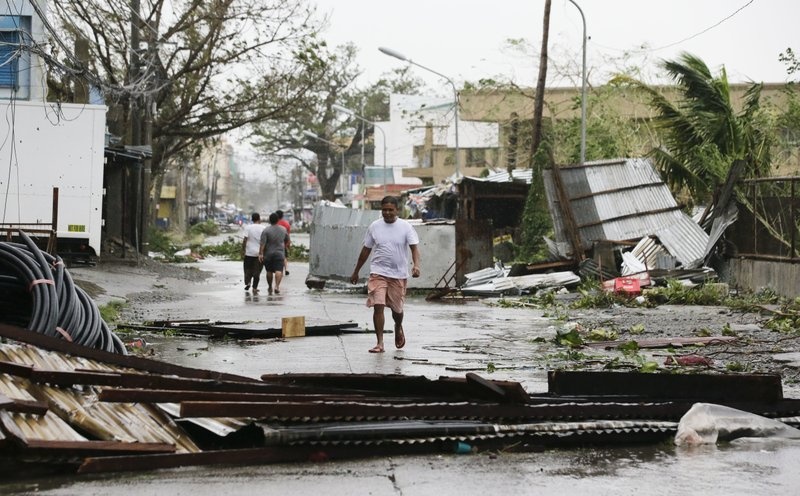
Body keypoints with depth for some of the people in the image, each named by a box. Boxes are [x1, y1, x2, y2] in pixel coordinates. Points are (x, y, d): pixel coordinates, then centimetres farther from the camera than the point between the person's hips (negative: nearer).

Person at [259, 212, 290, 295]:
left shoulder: (266, 230, -9)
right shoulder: (283, 229, 3)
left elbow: (262, 243, -16)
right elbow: (287, 241, 17)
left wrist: (260, 253, -16)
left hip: (268, 254, 0)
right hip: (280, 254, 0)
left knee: (269, 271, 14)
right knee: (279, 271, -9)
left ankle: (270, 287, 26)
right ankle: (277, 286, -27)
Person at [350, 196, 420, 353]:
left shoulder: (405, 227, -3)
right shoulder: (374, 227, 3)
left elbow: (414, 247, -9)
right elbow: (366, 250, 11)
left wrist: (416, 265, -28)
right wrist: (356, 272, 15)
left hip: (399, 275, 0)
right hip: (378, 273, 0)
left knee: (397, 308, 12)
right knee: (378, 306, -12)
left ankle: (398, 328, 46)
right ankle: (380, 343, -7)